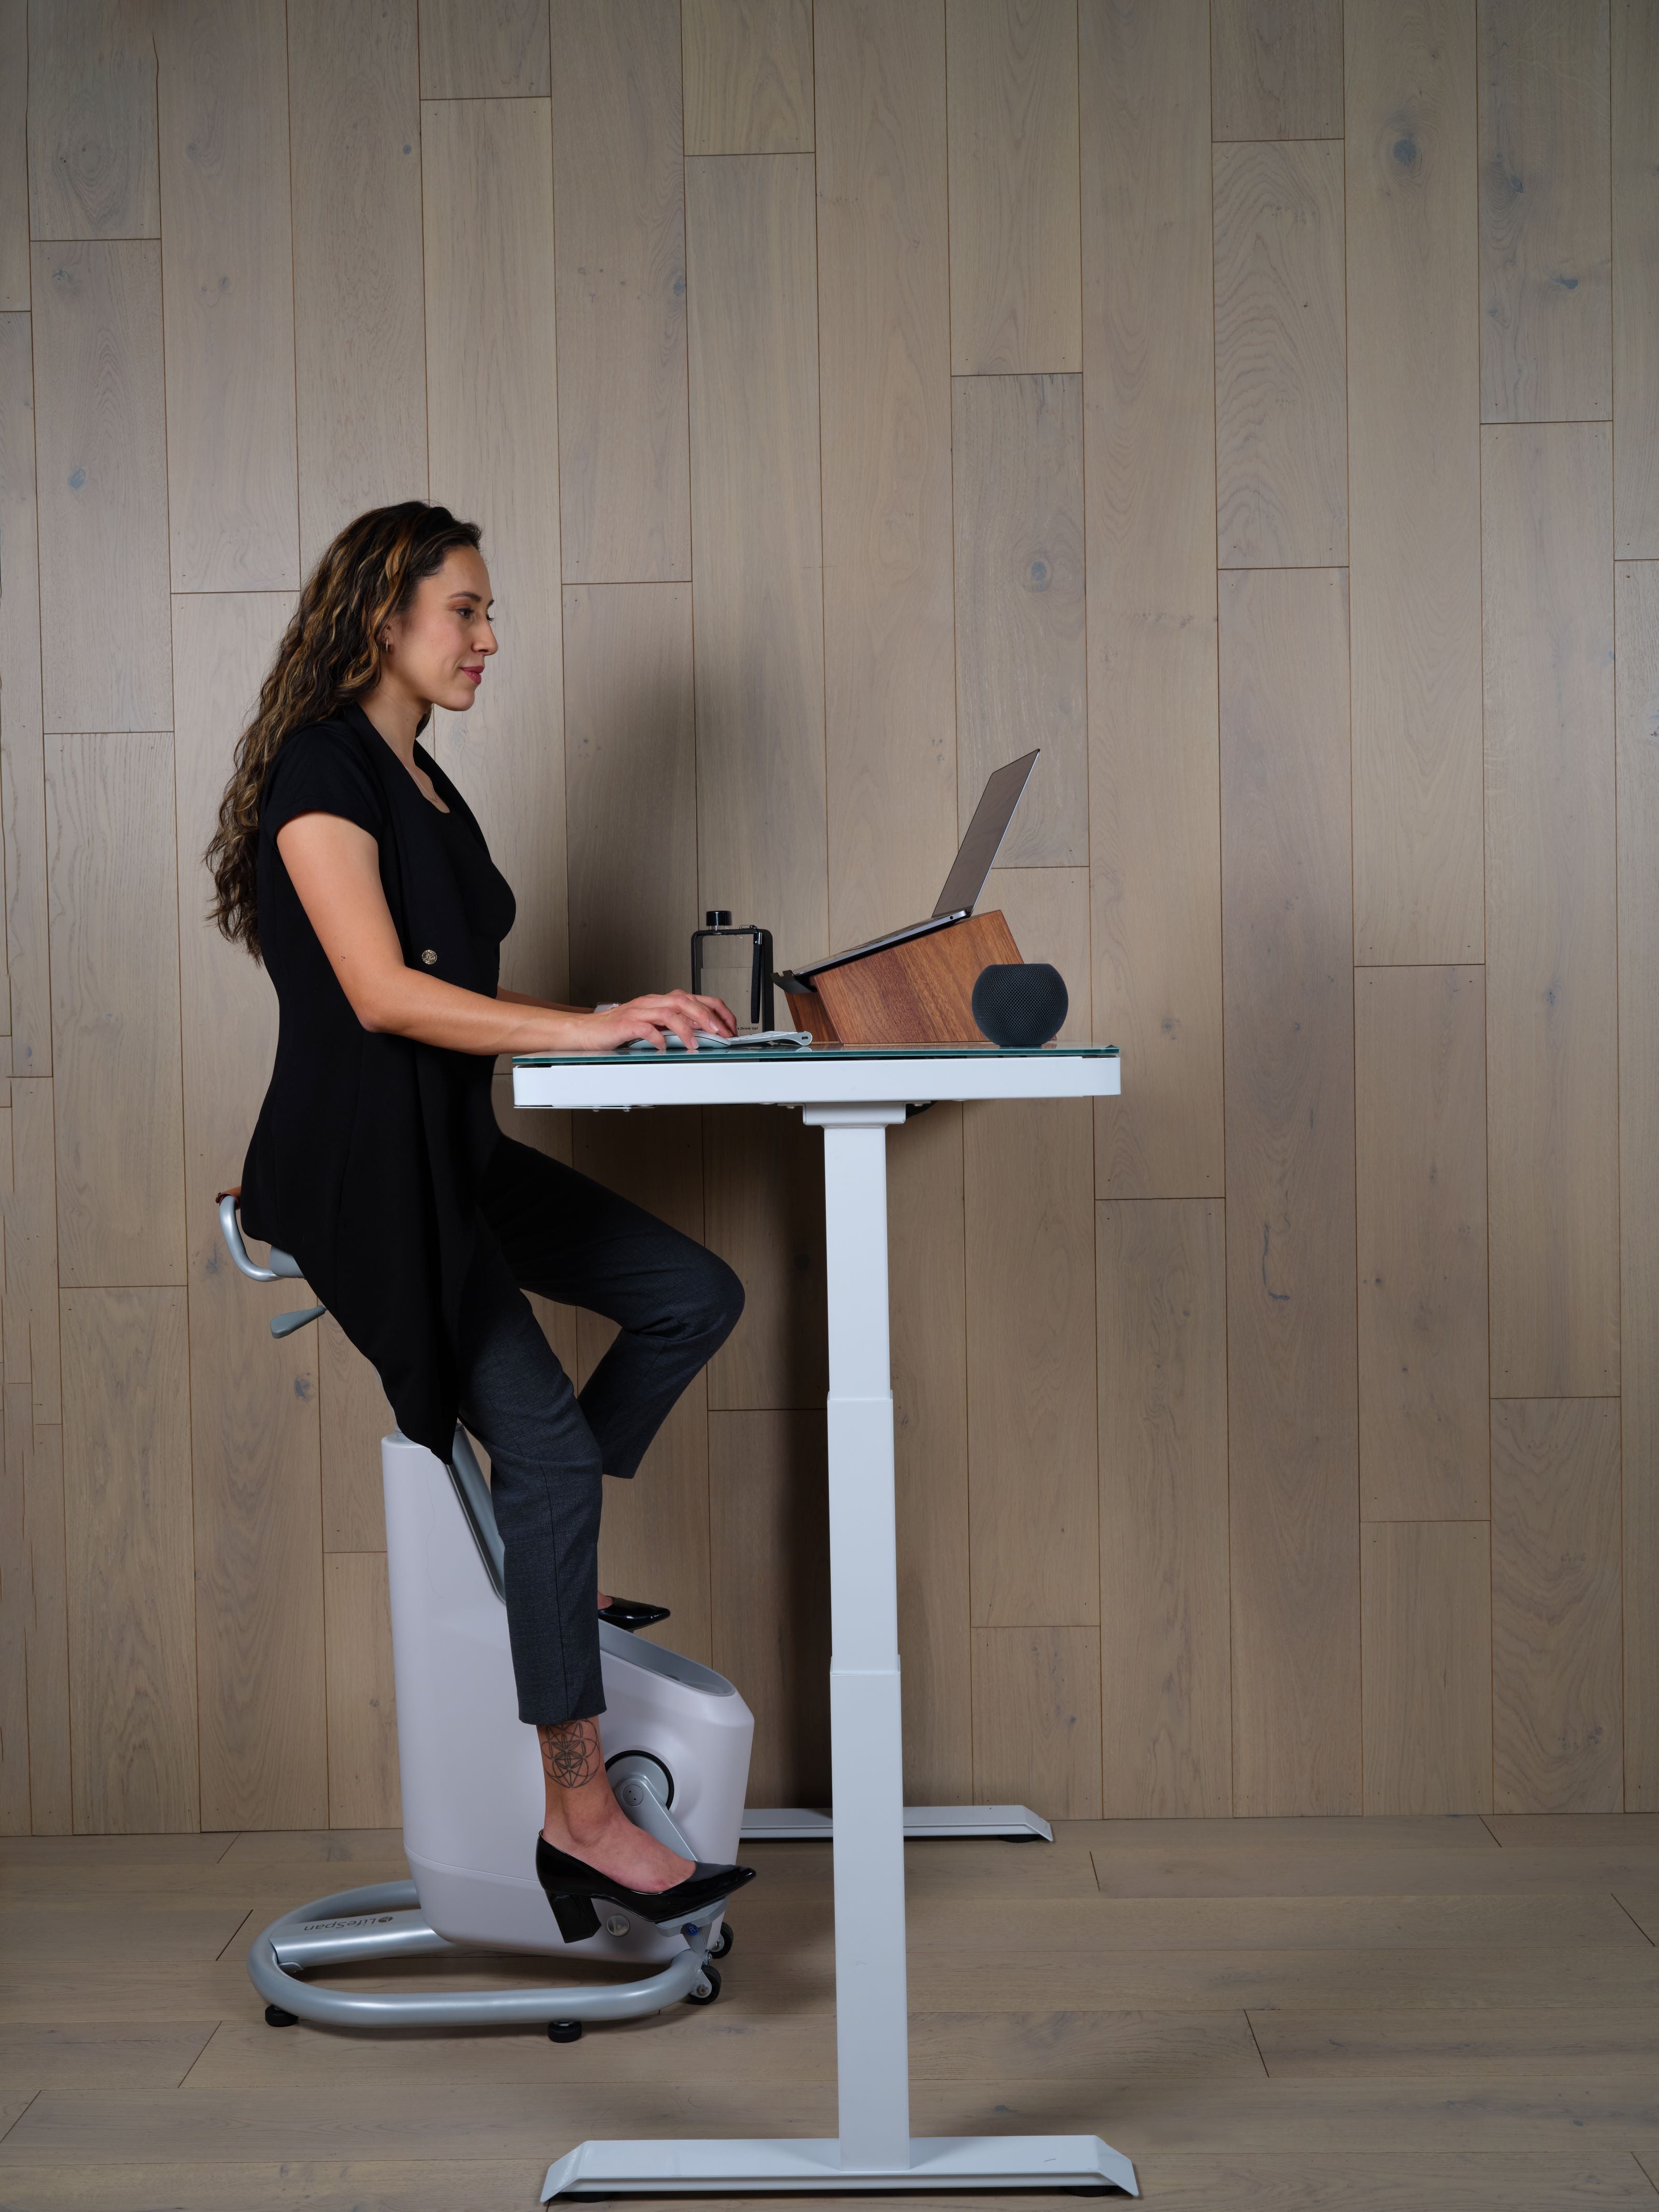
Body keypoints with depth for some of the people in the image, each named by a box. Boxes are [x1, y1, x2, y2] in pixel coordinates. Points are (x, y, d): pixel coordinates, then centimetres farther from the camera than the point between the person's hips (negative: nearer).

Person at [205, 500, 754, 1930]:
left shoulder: (422, 780, 17)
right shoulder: (321, 766, -12)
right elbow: (383, 992, -24)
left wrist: (616, 1021, 3)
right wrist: (584, 1026, -28)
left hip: (457, 1147, 9)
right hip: (360, 1165, -9)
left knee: (696, 1296, 3)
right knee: (551, 1444, -14)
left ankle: (543, 1550, 13)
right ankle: (579, 1815, -8)